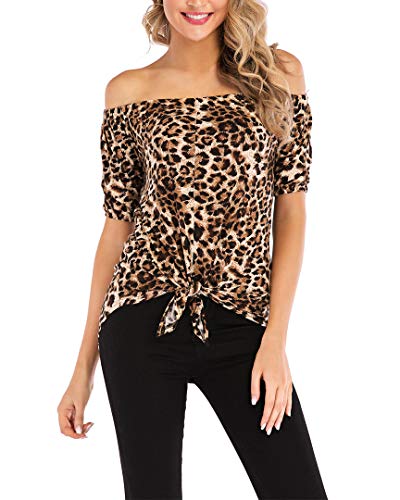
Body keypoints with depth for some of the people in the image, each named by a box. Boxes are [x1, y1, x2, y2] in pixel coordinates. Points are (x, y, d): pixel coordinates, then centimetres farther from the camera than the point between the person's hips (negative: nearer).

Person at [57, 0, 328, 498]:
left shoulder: (279, 74, 5)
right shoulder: (129, 91, 5)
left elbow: (291, 212, 4)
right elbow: (117, 225, 7)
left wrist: (276, 338, -5)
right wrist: (84, 367, 7)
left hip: (242, 326, 1)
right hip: (144, 323, 0)